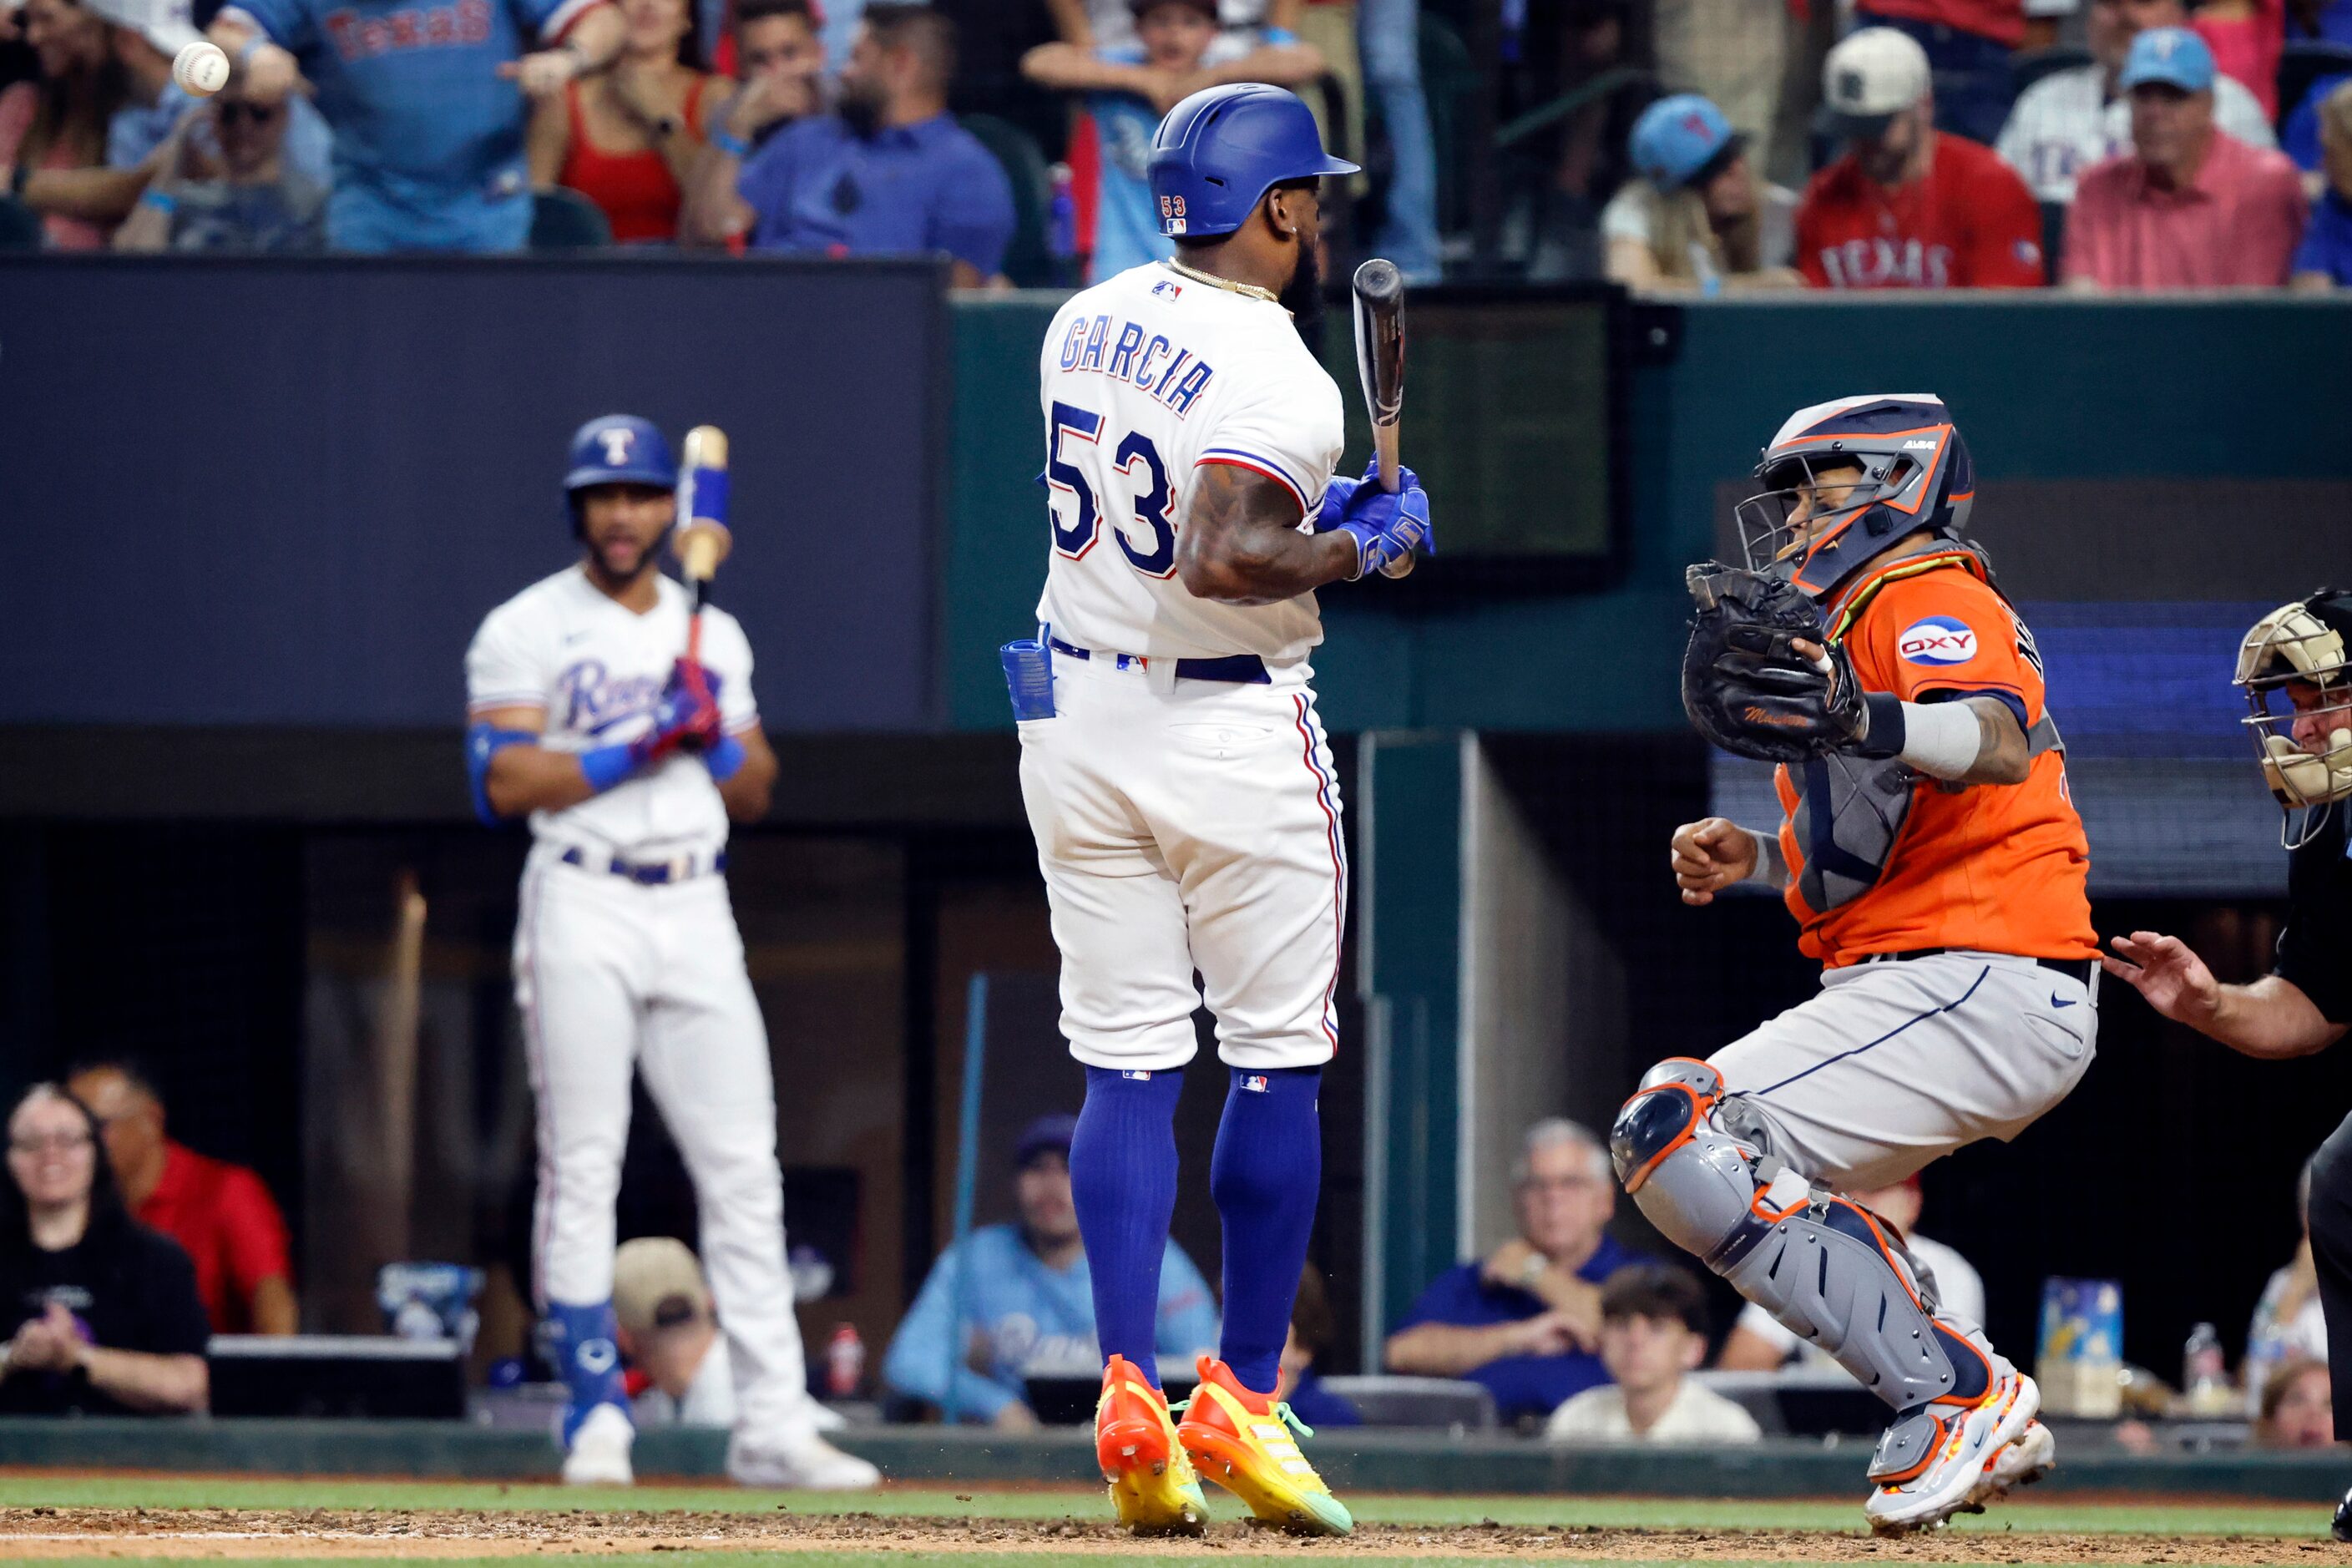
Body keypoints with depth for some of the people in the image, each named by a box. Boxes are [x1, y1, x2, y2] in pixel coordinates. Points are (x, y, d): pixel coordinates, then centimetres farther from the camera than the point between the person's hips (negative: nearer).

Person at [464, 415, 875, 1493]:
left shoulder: (713, 636, 16)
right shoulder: (526, 630, 1)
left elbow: (755, 794, 16)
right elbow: (503, 785, -9)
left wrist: (716, 733, -4)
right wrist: (642, 744, -14)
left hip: (696, 912, 4)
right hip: (583, 908, -4)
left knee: (743, 1166, -2)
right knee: (580, 1170, -6)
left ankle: (773, 1423, -3)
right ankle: (595, 1417, -1)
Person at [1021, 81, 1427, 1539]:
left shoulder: (1086, 324, 6)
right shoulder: (1278, 379, -18)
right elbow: (1222, 562, -29)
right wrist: (1363, 545, -13)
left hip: (1079, 715, 6)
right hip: (1234, 733, -6)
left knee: (1129, 1065, 6)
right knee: (1278, 1064, 6)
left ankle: (1130, 1394, -4)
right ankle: (1242, 1403, 7)